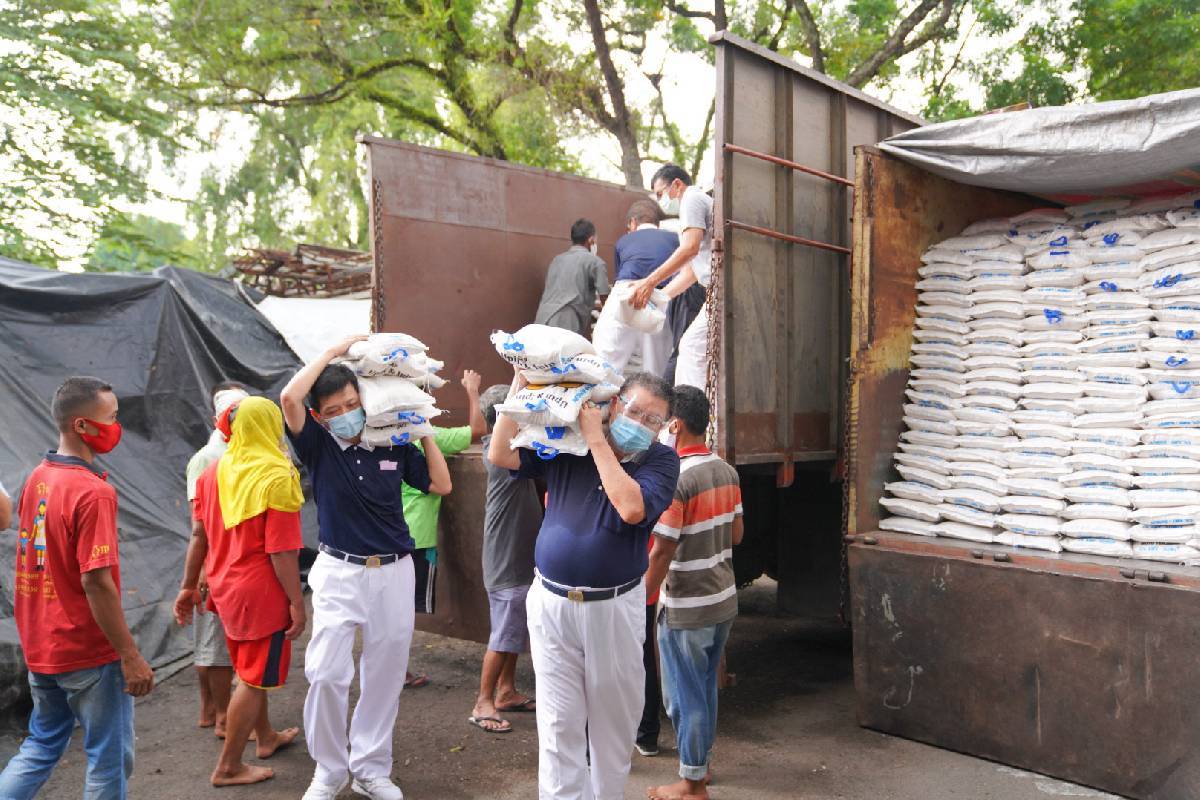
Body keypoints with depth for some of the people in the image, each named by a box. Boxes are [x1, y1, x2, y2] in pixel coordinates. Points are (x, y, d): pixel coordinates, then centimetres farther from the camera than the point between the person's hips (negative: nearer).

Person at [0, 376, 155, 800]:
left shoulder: (37, 478, 3)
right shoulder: (94, 491, -22)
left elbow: (34, 557, 12)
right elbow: (96, 581, -25)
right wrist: (131, 657, -20)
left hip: (40, 647, 8)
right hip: (89, 653, -8)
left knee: (41, 747, 23)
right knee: (111, 758, 8)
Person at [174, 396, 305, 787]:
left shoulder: (214, 471, 3)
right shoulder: (277, 478, -19)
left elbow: (199, 535, 8)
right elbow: (281, 552, -20)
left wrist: (189, 586, 15)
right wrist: (297, 602, -13)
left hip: (226, 587, 8)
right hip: (261, 592, -8)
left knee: (250, 668, 23)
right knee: (254, 678, 6)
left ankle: (266, 737, 41)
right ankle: (228, 767, 15)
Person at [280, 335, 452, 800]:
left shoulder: (394, 445, 0)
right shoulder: (318, 445, -6)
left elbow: (441, 485, 4)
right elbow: (289, 399, -23)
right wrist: (334, 352, -15)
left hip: (394, 571, 2)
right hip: (339, 571, -2)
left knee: (384, 675, 9)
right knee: (326, 674, -6)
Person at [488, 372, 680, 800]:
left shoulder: (661, 460, -6)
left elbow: (631, 508, -23)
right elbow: (500, 455, -7)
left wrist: (596, 438, -19)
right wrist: (522, 383, -10)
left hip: (615, 608, 0)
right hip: (551, 603, 1)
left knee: (614, 721, 15)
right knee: (558, 725, 5)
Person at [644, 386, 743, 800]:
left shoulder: (674, 479, -21)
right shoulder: (727, 471, 2)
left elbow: (661, 552, -20)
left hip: (686, 608, -7)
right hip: (724, 599, 8)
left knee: (685, 695, 8)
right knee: (706, 688, 22)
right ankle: (699, 762, 37)